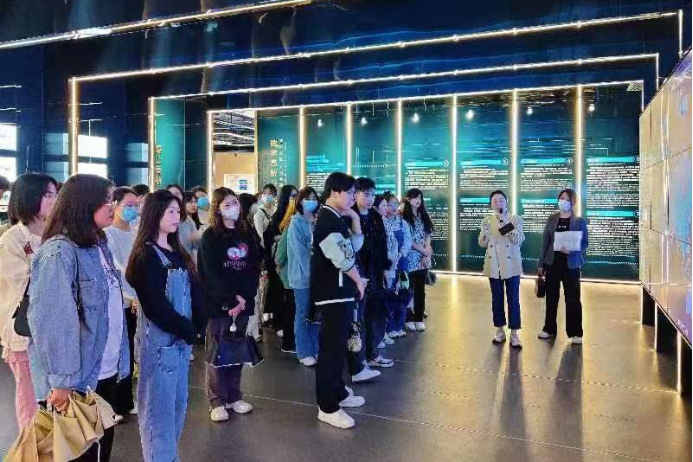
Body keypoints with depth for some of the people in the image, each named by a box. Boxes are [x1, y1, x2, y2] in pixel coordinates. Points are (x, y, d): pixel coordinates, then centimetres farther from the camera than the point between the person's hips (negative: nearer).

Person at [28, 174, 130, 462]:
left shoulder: (100, 246, 8)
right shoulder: (59, 252, -18)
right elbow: (51, 321, -22)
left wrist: (119, 360, 10)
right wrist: (61, 381, -21)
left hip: (107, 371, 7)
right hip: (79, 378, -7)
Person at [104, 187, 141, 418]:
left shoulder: (136, 235, 6)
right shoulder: (106, 235, -11)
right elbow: (114, 271, -18)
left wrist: (139, 297, -8)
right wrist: (133, 296, -20)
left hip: (134, 302, 5)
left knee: (129, 353, 14)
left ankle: (125, 401, 27)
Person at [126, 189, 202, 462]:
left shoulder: (177, 252, 12)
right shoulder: (146, 255, -12)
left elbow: (193, 291, 8)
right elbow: (155, 306, -17)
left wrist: (194, 326, -5)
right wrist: (188, 330, -10)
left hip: (182, 338, 8)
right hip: (159, 339, -8)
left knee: (178, 402, 15)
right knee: (160, 406, 3)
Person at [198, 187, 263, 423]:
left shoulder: (248, 233, 8)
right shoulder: (210, 236, -3)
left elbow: (254, 268, 3)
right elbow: (211, 273, -10)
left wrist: (244, 298, -9)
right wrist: (231, 299, -16)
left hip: (243, 302, 4)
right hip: (218, 302, -4)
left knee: (238, 351, 9)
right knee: (217, 352, 1)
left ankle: (234, 397, 21)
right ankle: (217, 401, 11)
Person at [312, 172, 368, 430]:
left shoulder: (337, 219, 13)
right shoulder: (327, 220, -17)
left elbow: (355, 247, 16)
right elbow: (342, 259, -20)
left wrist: (355, 220, 5)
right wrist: (359, 281, -4)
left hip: (342, 292, 10)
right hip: (332, 294, -10)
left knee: (338, 346, 18)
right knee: (331, 349, -5)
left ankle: (338, 393, 31)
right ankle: (327, 408, 3)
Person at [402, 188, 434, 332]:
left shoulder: (424, 216, 11)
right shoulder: (403, 217, -5)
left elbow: (428, 236, 7)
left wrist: (426, 255, -5)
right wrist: (422, 250, -11)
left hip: (423, 259, 5)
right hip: (410, 258, -5)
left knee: (420, 289, 8)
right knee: (408, 289, 0)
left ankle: (419, 318, 16)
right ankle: (409, 318, 11)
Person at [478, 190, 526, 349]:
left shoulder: (516, 220, -1)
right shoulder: (487, 221, 5)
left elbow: (519, 241, -12)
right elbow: (482, 243, 3)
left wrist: (508, 226, -23)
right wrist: (485, 232, -17)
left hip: (511, 265, -2)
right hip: (494, 266, 2)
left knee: (513, 299, -1)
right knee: (497, 299, 9)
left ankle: (514, 333, 4)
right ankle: (500, 330, 21)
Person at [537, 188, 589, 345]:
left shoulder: (579, 221, -2)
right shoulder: (552, 219, 5)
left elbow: (585, 243, -3)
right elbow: (545, 242, 6)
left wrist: (571, 250, -22)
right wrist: (541, 264, 4)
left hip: (571, 265, -3)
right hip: (552, 263, 3)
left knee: (573, 298, 1)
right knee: (551, 297, 10)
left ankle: (575, 333, 10)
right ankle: (549, 329, 22)